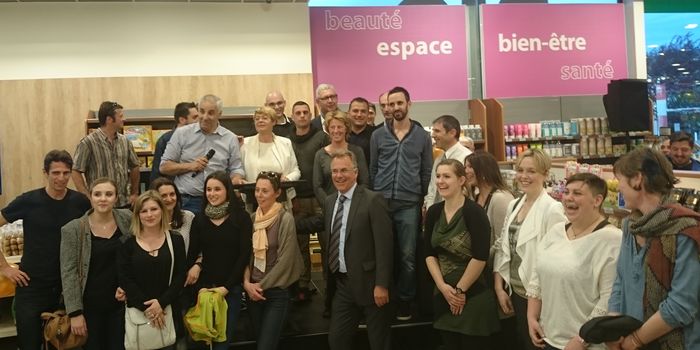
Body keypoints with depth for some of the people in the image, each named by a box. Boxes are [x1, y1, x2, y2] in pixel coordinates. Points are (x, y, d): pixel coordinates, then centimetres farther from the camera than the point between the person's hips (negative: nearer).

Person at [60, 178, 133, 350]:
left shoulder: (127, 220, -2)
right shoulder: (74, 229, -9)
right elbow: (69, 273, -9)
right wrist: (75, 312, -12)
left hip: (120, 303, 2)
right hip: (90, 305, -2)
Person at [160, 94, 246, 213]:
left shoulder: (230, 139, 9)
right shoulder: (182, 133, 7)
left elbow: (236, 169, 11)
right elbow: (164, 167, 8)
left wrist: (236, 179, -12)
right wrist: (189, 166, -7)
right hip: (185, 201, 0)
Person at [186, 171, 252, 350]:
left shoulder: (241, 217, -3)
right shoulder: (199, 219, 6)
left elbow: (244, 255, -6)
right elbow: (192, 254, 4)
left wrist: (227, 286, -11)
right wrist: (195, 266, -16)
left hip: (231, 288, -2)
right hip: (204, 286, 2)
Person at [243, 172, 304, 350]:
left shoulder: (285, 218, -12)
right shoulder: (252, 218, 5)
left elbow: (285, 259, -14)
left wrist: (262, 285, -9)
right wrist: (246, 282, -6)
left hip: (276, 292, -5)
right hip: (253, 290, 5)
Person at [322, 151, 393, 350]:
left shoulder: (373, 200, -14)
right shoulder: (329, 202, 8)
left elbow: (384, 245, -17)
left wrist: (381, 285, -19)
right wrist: (328, 272, 11)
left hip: (368, 283, -6)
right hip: (342, 283, 6)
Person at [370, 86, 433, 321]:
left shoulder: (422, 136, 6)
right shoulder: (378, 135, 7)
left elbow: (427, 172, 9)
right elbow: (372, 170, 10)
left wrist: (424, 201, 5)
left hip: (409, 204, 0)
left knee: (408, 256, 3)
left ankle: (404, 301, 16)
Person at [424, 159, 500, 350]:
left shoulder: (474, 212, -13)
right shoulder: (433, 212, 4)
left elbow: (480, 257, -17)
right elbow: (429, 253, 5)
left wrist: (460, 290, -12)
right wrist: (443, 286, -6)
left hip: (474, 296, -5)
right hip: (444, 296, 5)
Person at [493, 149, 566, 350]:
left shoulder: (552, 209, -15)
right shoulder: (513, 205, 7)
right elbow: (502, 247, 9)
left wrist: (536, 295, -16)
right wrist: (499, 287, 3)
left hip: (538, 296, -7)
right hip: (514, 291, 7)